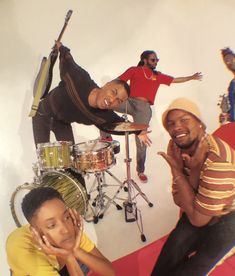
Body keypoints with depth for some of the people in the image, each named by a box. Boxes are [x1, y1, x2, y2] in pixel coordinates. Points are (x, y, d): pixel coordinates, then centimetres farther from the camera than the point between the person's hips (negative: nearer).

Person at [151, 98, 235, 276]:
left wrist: (177, 171, -29)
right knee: (167, 260, -6)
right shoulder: (175, 146, -13)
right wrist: (193, 171, -30)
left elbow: (198, 219, -27)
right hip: (197, 210, 5)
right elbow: (180, 201, -11)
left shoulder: (218, 159, -34)